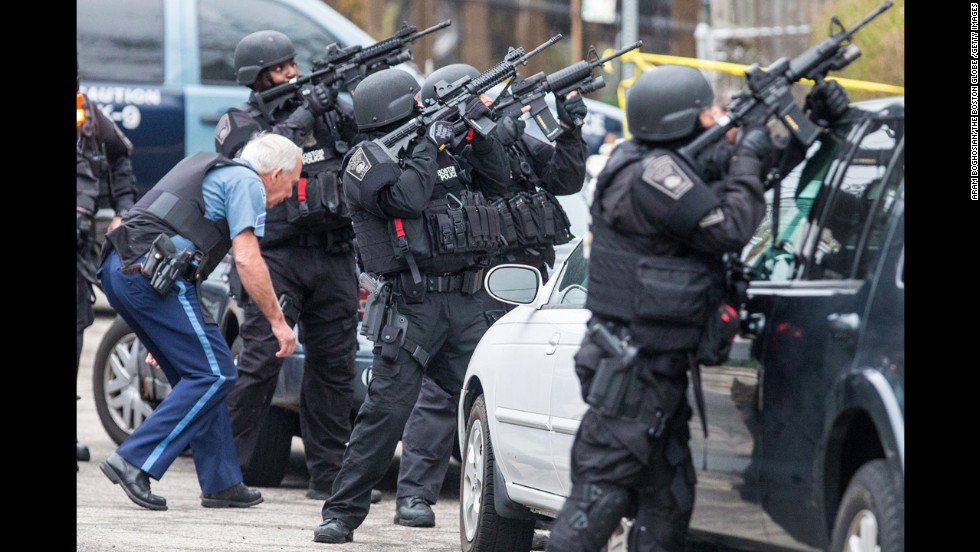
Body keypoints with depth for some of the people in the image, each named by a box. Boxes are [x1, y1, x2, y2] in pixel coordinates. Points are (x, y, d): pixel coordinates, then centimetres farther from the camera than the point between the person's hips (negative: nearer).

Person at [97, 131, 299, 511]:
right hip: (153, 272, -10)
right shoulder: (247, 183, 3)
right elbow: (246, 259, -8)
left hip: (118, 268, 10)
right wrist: (278, 321, -1)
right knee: (214, 374, -6)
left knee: (195, 377, 15)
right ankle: (134, 462, -12)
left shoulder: (209, 169, 31)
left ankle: (221, 483, 14)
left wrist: (166, 334, 39)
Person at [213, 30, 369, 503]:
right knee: (260, 362, -10)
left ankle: (329, 474, 11)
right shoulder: (239, 123, 3)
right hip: (276, 255, -4)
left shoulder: (325, 106, 14)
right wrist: (305, 114, -16)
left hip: (333, 256, 4)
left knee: (334, 366, 5)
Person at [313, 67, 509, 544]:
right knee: (386, 409, -10)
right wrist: (430, 144, -10)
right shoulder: (366, 160, -3)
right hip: (412, 304, -6)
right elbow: (405, 197, -21)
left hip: (463, 303, 6)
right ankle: (341, 513, -5)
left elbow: (495, 181, 22)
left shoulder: (433, 146, 18)